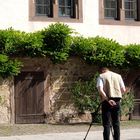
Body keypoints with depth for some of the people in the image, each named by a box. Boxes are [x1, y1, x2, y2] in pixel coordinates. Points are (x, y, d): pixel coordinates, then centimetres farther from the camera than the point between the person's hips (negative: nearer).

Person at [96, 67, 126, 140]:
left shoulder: (101, 76, 3)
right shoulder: (118, 76, 13)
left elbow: (100, 90, -13)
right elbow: (123, 90, 9)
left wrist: (108, 99, -16)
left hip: (106, 101, -3)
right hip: (117, 101, 3)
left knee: (106, 124, -1)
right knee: (116, 123, 9)